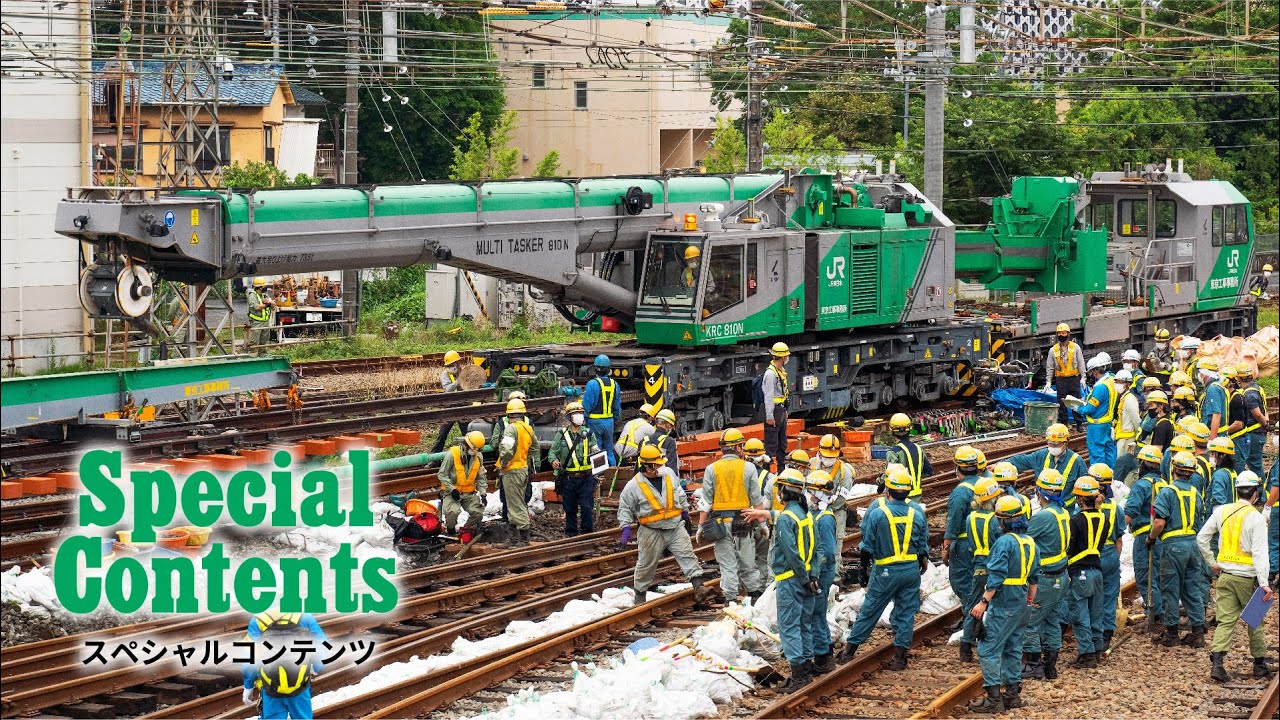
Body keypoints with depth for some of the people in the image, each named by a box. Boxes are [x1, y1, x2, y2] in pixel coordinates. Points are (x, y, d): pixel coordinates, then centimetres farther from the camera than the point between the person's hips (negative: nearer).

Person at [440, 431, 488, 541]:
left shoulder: (478, 457, 2)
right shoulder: (452, 454, -14)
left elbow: (481, 477, 11)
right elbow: (442, 475, -11)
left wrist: (483, 493, -1)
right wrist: (452, 489, -19)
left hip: (469, 493, 5)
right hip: (451, 492, -4)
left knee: (478, 511, -16)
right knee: (453, 511, -31)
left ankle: (468, 529, 14)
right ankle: (450, 529, 0)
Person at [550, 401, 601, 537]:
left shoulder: (588, 434, 7)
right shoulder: (562, 434, 5)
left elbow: (595, 450, 9)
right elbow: (553, 451, 7)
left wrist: (596, 452, -15)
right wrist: (554, 460, -14)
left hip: (585, 478, 0)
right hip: (568, 478, 0)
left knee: (587, 507, -5)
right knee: (570, 509, 9)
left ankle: (587, 532, 5)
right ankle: (570, 533, 21)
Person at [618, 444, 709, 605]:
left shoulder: (669, 474, 3)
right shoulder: (634, 485, -9)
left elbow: (679, 491, 23)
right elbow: (625, 507, -1)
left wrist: (684, 507, 31)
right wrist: (626, 527, -9)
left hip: (675, 527, 3)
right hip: (652, 532, -3)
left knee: (687, 555, -9)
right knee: (646, 564, 7)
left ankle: (698, 587, -14)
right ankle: (639, 595, 24)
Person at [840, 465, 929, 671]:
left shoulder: (878, 512, -12)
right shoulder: (917, 512, -2)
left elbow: (868, 545, -6)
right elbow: (923, 545, 6)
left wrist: (864, 569, 5)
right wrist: (923, 562, 21)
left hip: (885, 572, -2)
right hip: (911, 569, 2)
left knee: (869, 611, 9)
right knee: (906, 613, 9)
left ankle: (850, 648, 17)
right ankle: (899, 657, 9)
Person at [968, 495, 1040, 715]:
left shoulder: (1005, 542, -15)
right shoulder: (1031, 543, 11)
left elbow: (996, 576, -21)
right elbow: (1034, 577, 19)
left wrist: (984, 601, -19)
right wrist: (1030, 601, 29)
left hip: (1003, 604, -9)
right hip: (1021, 606, 9)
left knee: (988, 649, -6)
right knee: (1011, 649, 17)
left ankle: (993, 699, -9)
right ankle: (1012, 694, 21)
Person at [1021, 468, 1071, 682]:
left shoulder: (1043, 516, -21)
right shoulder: (1063, 514, 6)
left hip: (1045, 579, -9)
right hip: (1060, 578, 9)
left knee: (1030, 622, 1)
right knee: (1052, 621, 15)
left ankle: (1033, 665, 5)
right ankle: (1050, 665, 20)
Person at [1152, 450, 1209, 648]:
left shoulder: (1167, 493, -10)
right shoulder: (1195, 493, 9)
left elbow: (1160, 523, -17)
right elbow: (1200, 523, 15)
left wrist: (1151, 538, -1)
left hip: (1173, 545, -6)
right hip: (1193, 543, 6)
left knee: (1170, 590, 3)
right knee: (1192, 589, 11)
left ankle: (1171, 633, 7)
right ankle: (1198, 633, 10)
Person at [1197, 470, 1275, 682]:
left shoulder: (1222, 511, 3)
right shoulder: (1255, 517, -11)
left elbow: (1201, 538, 9)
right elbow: (1260, 553, -16)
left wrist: (1212, 563, 18)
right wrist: (1264, 583, -18)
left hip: (1225, 576, 4)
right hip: (1247, 577, -4)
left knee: (1226, 621, 4)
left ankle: (1217, 663, -11)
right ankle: (1260, 664, 22)